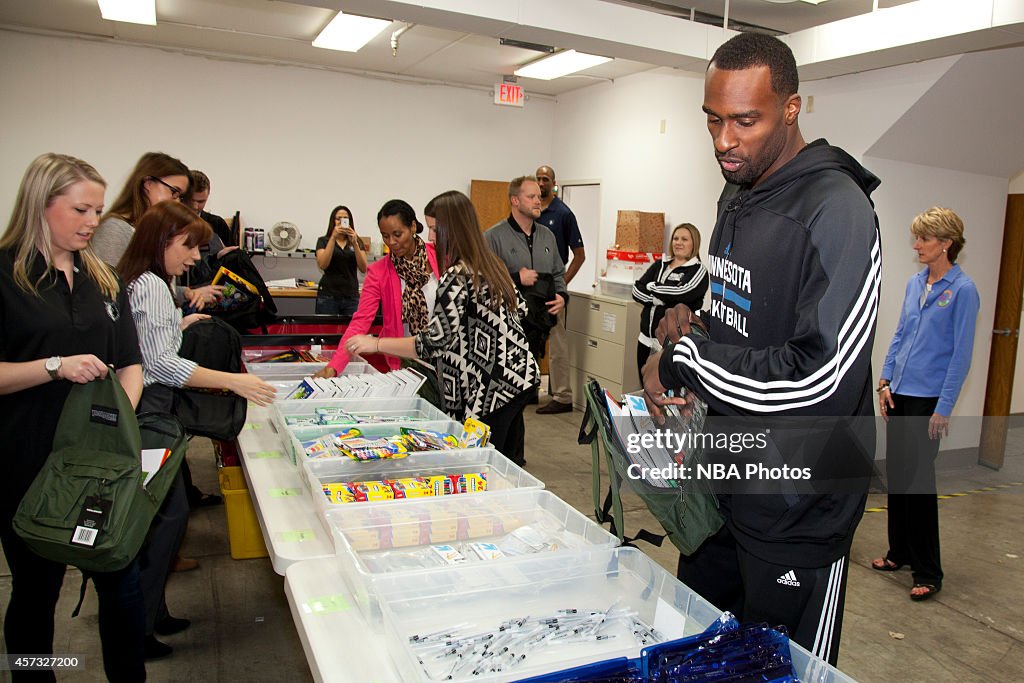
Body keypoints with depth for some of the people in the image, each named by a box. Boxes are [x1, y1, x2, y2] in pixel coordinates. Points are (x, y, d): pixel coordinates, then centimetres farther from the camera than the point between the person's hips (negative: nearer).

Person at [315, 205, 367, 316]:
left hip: (351, 296, 2)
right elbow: (322, 265, -12)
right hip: (328, 295, -2)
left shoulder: (357, 242, 12)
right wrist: (333, 237, -16)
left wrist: (354, 243, -13)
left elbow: (364, 269, -2)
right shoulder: (323, 241, 6)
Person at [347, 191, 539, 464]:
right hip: (519, 374, 9)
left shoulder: (457, 277, -20)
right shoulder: (492, 263, 7)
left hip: (491, 388, -9)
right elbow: (519, 307, 19)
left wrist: (375, 344, -17)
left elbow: (435, 343, -23)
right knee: (510, 465, 19)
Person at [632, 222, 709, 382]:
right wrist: (656, 299, -15)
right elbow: (637, 290, 3)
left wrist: (652, 287, -7)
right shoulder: (660, 265, 13)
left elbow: (681, 293, -20)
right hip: (646, 338, 6)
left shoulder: (698, 270, -4)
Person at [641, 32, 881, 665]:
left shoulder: (835, 210, -21)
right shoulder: (735, 195, 8)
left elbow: (817, 379, -28)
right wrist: (689, 325, -1)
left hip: (798, 501, -8)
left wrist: (682, 360, -19)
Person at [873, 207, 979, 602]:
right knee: (897, 474, 13)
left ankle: (928, 572, 9)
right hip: (899, 394, 7)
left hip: (928, 399, -7)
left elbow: (961, 355, -13)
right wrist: (885, 381, 6)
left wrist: (944, 409, -14)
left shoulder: (962, 290, -11)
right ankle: (899, 552, 29)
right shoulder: (915, 284, 9)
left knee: (919, 479, -3)